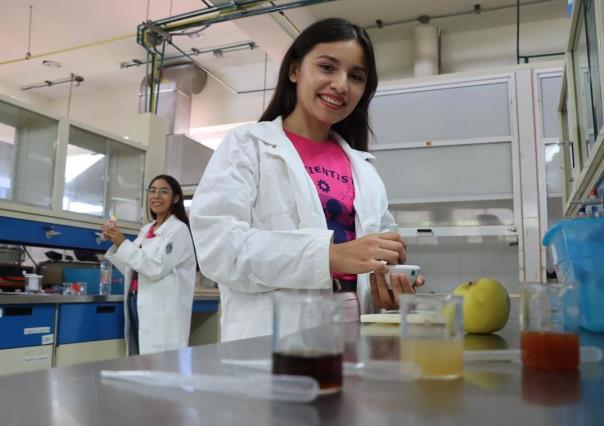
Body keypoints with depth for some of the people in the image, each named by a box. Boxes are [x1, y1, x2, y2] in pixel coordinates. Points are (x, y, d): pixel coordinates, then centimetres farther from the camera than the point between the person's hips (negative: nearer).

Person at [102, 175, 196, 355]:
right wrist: (115, 242, 5)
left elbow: (156, 267, -16)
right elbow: (131, 270, 18)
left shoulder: (178, 229, -7)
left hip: (161, 312, -7)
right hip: (137, 304, 7)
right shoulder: (146, 230, 15)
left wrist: (123, 243, -13)